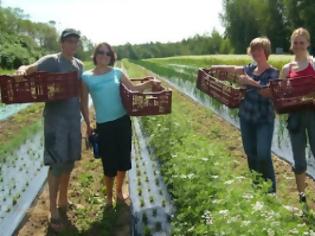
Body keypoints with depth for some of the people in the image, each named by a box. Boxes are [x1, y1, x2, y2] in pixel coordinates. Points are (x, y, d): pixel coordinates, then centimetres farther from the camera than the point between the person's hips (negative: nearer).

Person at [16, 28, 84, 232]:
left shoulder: (79, 65, 11)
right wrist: (22, 70, -40)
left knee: (70, 162, 14)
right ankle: (54, 212, 6)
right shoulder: (51, 61, -7)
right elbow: (28, 69, -17)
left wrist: (84, 116, 17)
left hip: (74, 118, 6)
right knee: (57, 164, -5)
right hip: (56, 118, -6)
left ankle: (63, 200, 32)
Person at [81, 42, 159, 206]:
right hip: (103, 125, -2)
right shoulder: (86, 77, -2)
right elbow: (84, 102, 2)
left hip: (123, 120, 2)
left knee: (123, 158, 10)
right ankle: (109, 196, 28)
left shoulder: (117, 72, 2)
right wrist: (88, 125, 2)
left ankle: (119, 191, 34)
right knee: (109, 162, 3)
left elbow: (133, 88, 6)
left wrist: (150, 83, -9)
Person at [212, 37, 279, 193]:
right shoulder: (251, 68, 8)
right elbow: (234, 69, 24)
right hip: (246, 117, 6)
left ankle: (270, 189, 1)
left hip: (264, 120, -6)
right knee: (250, 153, 10)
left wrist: (251, 82, -26)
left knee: (263, 155, -16)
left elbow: (269, 93, -23)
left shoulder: (273, 73, -8)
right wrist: (214, 67, 23)